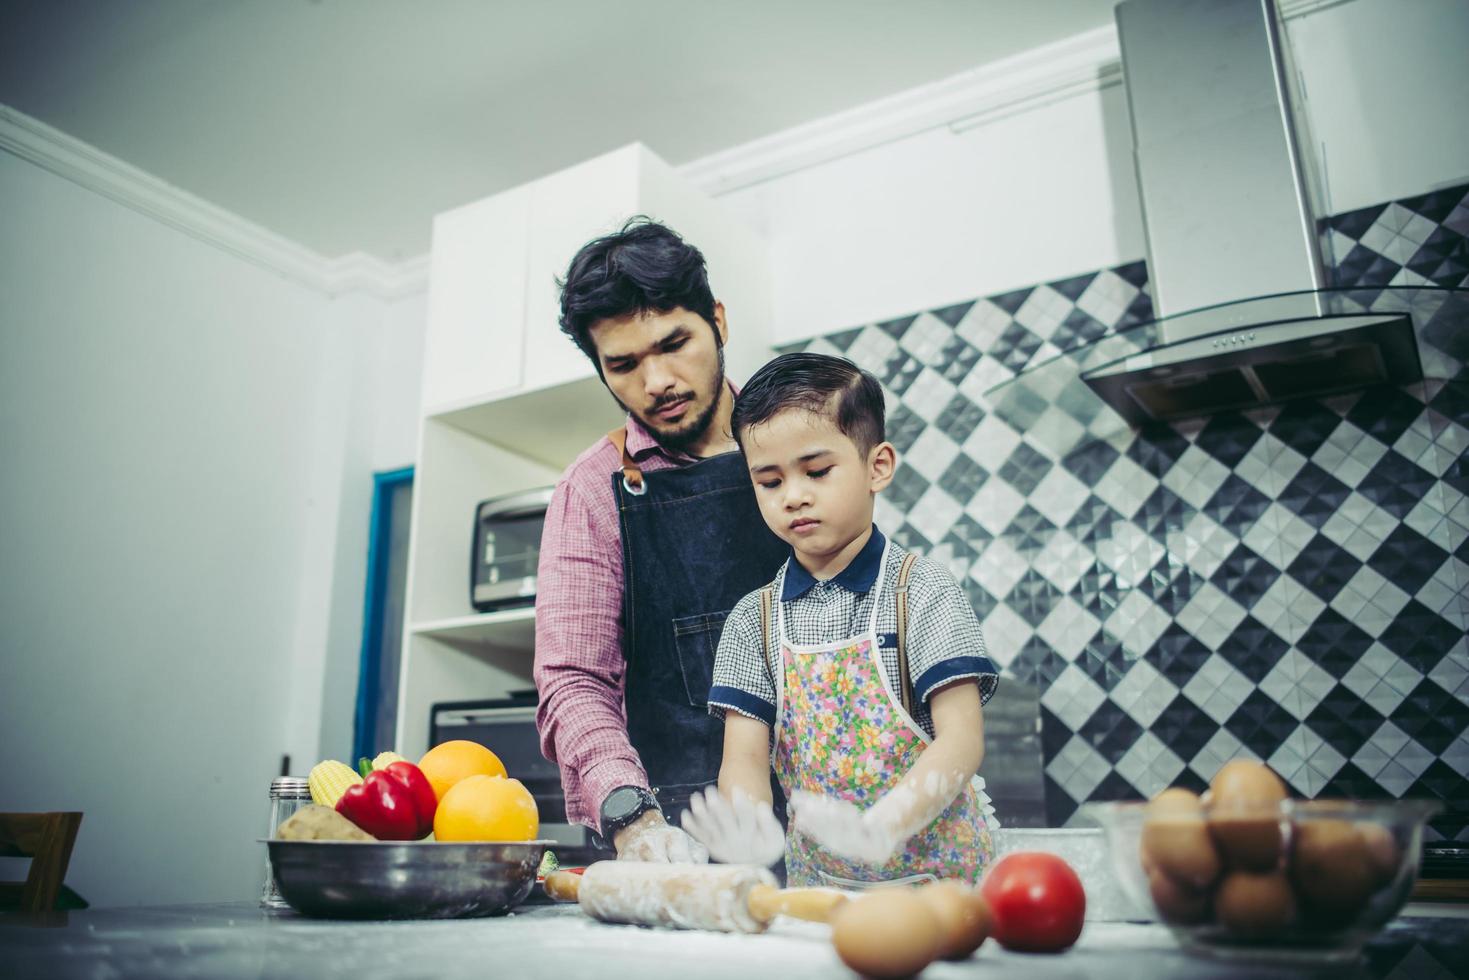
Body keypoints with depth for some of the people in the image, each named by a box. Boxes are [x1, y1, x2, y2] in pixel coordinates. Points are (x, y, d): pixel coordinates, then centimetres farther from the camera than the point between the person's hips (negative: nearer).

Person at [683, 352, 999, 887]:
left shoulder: (924, 590, -4)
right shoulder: (753, 620, 5)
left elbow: (961, 740, -11)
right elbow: (744, 755, -1)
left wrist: (879, 829, -27)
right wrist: (754, 830, -23)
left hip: (933, 867, -3)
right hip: (816, 876, 3)